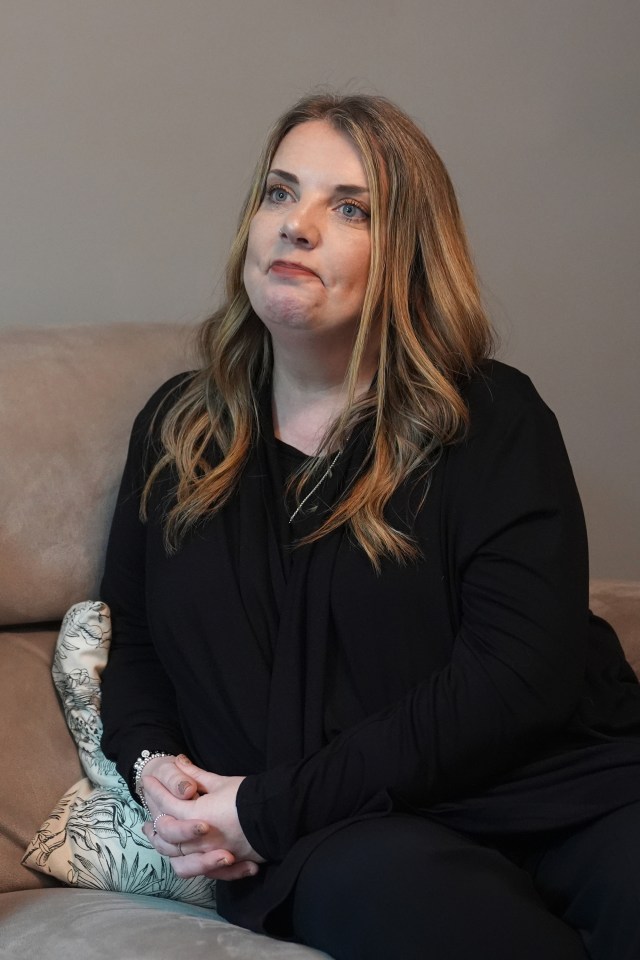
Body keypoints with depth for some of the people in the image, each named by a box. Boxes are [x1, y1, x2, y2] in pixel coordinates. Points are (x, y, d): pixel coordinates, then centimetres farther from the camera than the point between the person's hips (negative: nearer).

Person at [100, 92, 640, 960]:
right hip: (335, 840, 2)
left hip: (563, 789, -1)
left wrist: (270, 808, -12)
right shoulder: (178, 428, 17)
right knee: (380, 885, -37)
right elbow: (127, 634, 26)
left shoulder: (492, 418, 3)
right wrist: (150, 763, 2)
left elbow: (519, 675, -9)